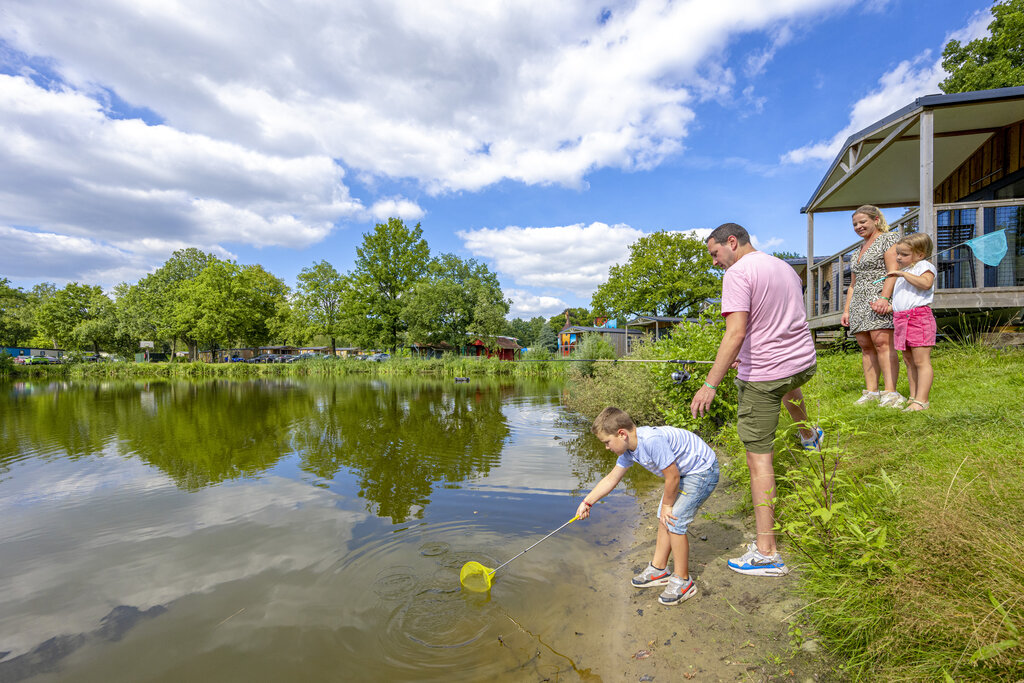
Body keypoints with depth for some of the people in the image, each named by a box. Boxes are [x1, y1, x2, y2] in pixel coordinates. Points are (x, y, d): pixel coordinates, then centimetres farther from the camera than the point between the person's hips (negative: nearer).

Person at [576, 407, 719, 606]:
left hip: (702, 471, -9)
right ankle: (658, 569, 29)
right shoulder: (629, 449, -5)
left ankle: (683, 581, 7)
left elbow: (672, 476, -26)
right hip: (683, 472, 9)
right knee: (663, 519, 13)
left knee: (674, 522, -11)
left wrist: (667, 505, -10)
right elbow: (611, 479, 6)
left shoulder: (652, 440, -35)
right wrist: (587, 502, 6)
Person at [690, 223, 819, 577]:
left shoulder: (738, 272, -15)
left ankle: (766, 553, 2)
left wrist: (710, 384, -26)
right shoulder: (786, 267, 12)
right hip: (805, 364, 9)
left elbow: (735, 333, -26)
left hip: (761, 376, -9)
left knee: (758, 457, -3)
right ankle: (810, 435, 68)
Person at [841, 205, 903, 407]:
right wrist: (846, 310, 17)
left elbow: (894, 271, -10)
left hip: (879, 300, -7)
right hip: (859, 303, 7)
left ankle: (890, 393, -20)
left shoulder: (889, 238, 4)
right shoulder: (859, 250, 26)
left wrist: (884, 298, -23)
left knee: (882, 342, -17)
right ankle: (871, 392, 0)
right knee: (865, 346, 1)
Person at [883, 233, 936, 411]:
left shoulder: (924, 266, -1)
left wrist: (903, 274, -20)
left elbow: (926, 283, -22)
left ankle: (921, 400, -8)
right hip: (901, 319, 9)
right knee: (908, 360, 10)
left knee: (921, 361, -8)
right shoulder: (903, 272, 24)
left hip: (919, 317, -9)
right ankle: (913, 397, 16)